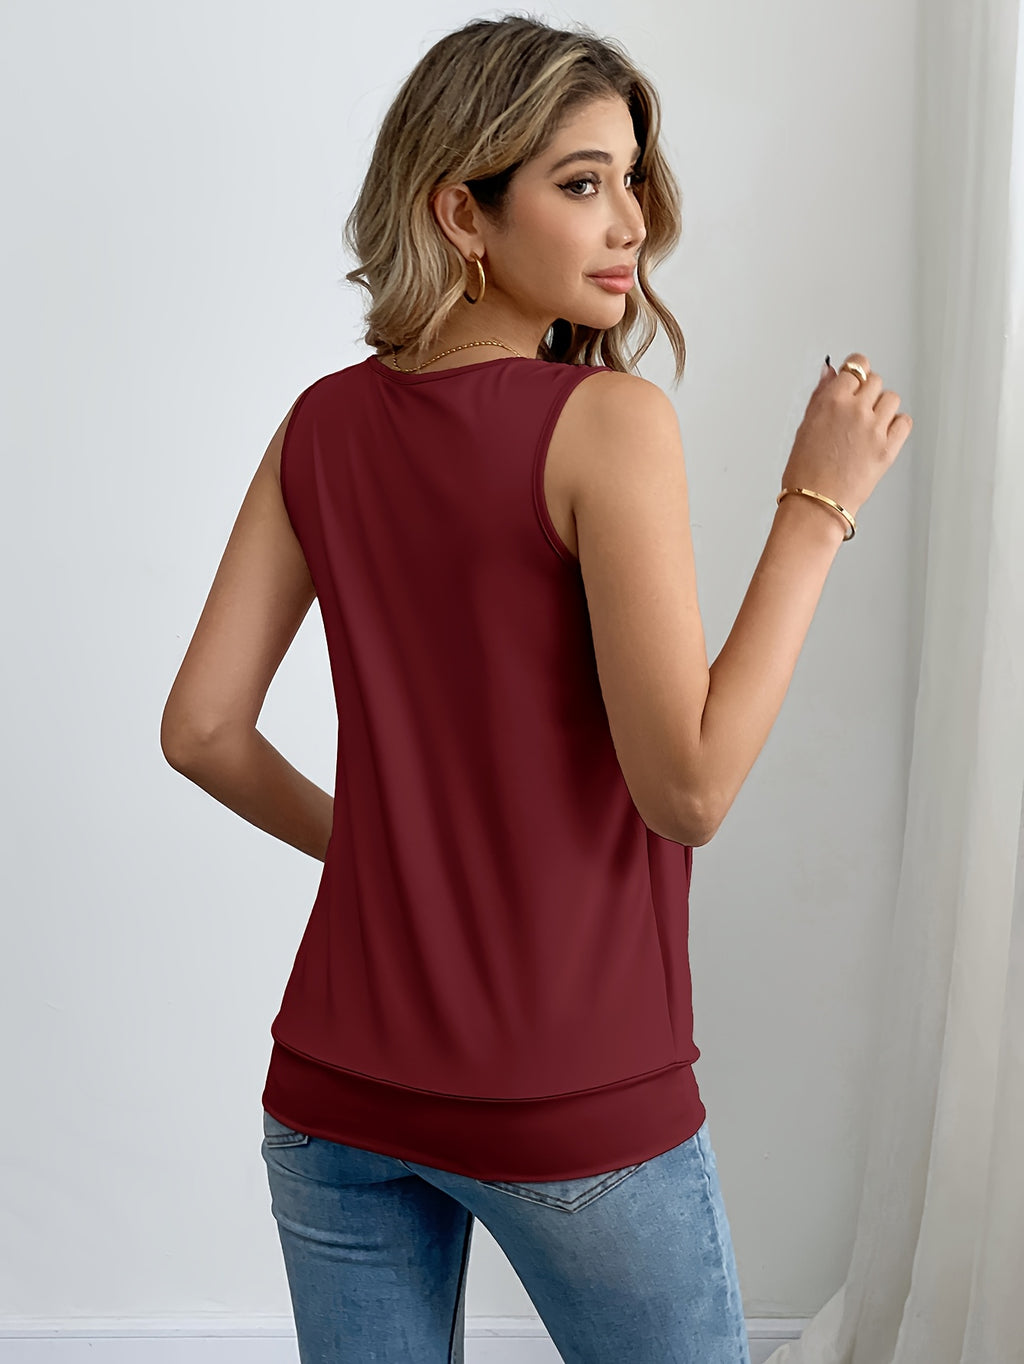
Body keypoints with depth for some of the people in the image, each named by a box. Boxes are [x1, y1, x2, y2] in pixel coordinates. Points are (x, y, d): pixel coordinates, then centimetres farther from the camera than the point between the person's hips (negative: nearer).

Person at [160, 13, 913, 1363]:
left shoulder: (325, 425, 2)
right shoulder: (607, 421, -16)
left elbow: (203, 727, 3)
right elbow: (688, 786, -19)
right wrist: (818, 505, -14)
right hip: (572, 1101, -5)